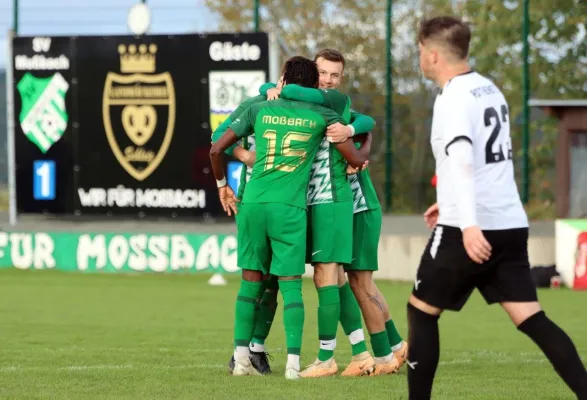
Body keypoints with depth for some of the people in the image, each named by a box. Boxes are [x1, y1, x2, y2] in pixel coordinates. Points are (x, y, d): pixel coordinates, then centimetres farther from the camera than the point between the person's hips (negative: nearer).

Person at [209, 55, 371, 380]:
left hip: (252, 203, 2)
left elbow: (216, 149, 11)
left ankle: (241, 358, 9)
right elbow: (356, 160, 10)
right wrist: (366, 143, 33)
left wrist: (222, 185, 28)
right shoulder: (322, 116, 6)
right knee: (291, 284, 0)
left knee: (251, 279, 11)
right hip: (289, 207, -2)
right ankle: (293, 363, -6)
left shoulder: (259, 110, 12)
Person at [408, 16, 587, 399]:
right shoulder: (491, 90, 15)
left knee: (421, 311, 9)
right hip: (510, 225, 8)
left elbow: (462, 161, -26)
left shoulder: (453, 98, -11)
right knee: (531, 319, 2)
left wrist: (468, 224, -35)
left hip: (469, 230, -8)